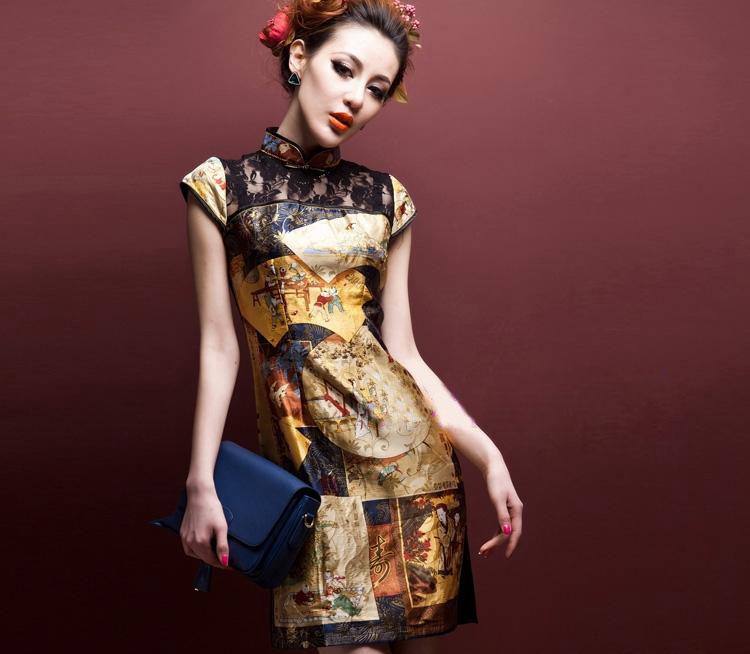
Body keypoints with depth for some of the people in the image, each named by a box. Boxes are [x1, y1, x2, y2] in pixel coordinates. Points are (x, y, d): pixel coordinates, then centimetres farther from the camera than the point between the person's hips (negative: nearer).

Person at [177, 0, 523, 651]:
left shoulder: (386, 197, 10)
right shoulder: (224, 183, 4)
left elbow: (402, 351, 8)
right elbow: (219, 343, 2)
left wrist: (489, 454, 0)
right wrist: (201, 481, -3)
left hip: (411, 447, 3)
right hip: (312, 455, -2)